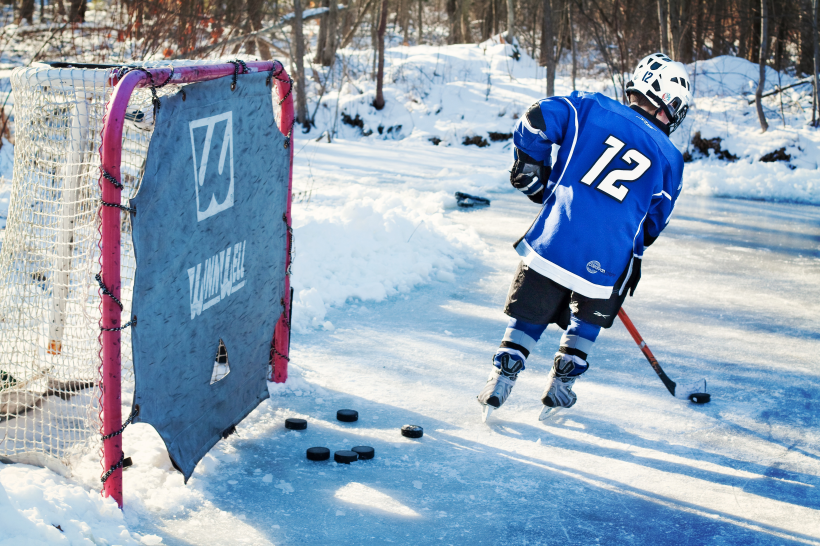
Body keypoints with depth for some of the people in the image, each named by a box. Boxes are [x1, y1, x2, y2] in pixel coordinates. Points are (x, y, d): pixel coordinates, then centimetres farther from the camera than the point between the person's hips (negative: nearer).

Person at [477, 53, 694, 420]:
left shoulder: (593, 108, 7)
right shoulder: (670, 159, 10)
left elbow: (537, 119, -1)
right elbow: (652, 223, 16)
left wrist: (529, 170, 13)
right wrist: (632, 262, 29)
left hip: (555, 238, 0)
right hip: (608, 259, 0)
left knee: (530, 313, 17)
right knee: (587, 319, 25)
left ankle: (501, 380, 15)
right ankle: (560, 389, 25)